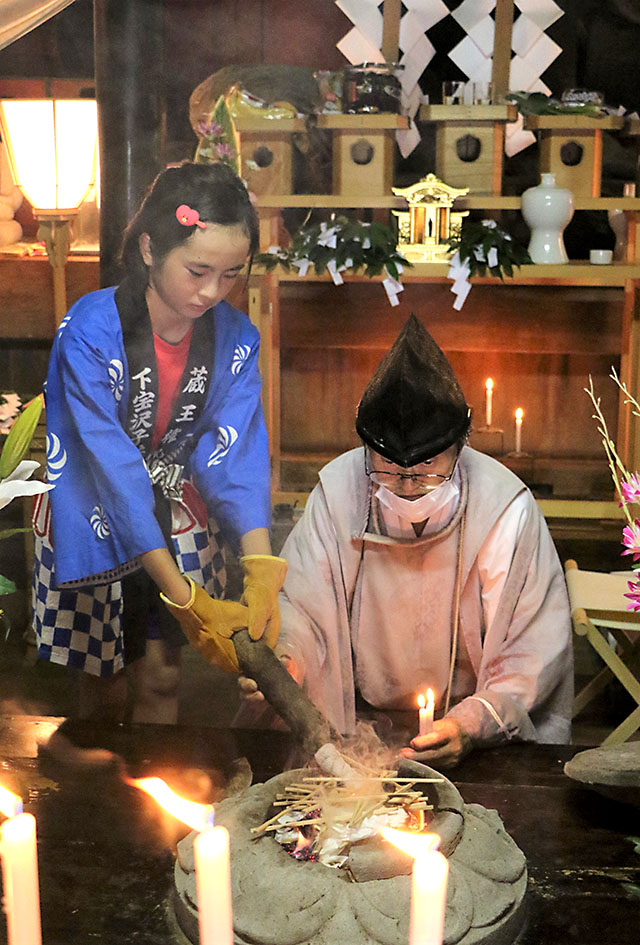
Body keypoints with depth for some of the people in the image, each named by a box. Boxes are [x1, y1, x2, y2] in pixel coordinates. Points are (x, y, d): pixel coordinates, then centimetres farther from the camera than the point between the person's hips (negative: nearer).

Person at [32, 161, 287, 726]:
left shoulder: (236, 338, -12)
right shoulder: (90, 332, -27)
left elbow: (237, 453, -18)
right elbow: (114, 469, -30)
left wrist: (261, 569, -33)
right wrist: (186, 599, -34)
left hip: (179, 522, 3)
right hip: (95, 527, -3)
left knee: (161, 680, 11)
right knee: (104, 688, 12)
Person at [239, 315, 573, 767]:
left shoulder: (506, 506, -15)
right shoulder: (338, 487, -11)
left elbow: (536, 650, -12)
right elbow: (300, 605, -2)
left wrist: (474, 722, -27)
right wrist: (284, 662, -24)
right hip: (355, 721, 2)